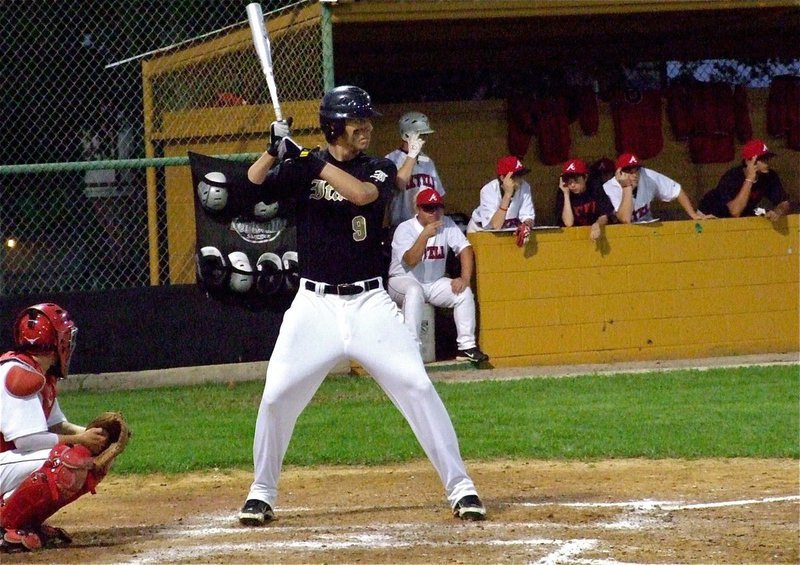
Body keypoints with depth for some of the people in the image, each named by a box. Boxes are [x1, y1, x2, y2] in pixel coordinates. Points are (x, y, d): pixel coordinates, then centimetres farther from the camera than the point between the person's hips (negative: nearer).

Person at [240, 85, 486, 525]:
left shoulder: (379, 170, 3)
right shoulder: (300, 169, 3)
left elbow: (362, 194, -19)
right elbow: (250, 187, -10)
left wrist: (312, 161, -23)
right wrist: (274, 149, -26)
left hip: (369, 303, 0)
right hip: (314, 305, 0)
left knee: (416, 386, -8)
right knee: (277, 394, -7)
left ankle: (459, 486, -1)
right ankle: (262, 492, 11)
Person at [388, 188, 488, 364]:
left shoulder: (447, 224, -1)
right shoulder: (405, 229, -15)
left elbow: (465, 249, -6)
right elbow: (410, 261, -28)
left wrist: (465, 278, -19)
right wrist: (425, 235, -40)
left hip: (435, 283, 5)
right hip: (404, 281, -5)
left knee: (464, 292, -16)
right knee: (414, 292, -37)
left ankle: (467, 346, -11)